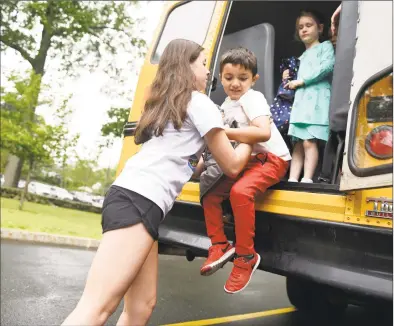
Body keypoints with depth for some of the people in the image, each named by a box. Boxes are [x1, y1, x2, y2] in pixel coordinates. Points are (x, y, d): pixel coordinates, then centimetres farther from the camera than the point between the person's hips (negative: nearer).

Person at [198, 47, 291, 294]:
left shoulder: (253, 98, -15)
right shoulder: (226, 106, 10)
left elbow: (264, 133, -32)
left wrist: (225, 133, -32)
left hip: (271, 159, -8)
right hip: (245, 161, 9)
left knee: (240, 191, -33)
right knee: (210, 194, 0)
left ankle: (246, 256, -18)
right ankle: (220, 246, 6)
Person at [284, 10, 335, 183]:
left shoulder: (325, 46, 11)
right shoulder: (303, 56, 30)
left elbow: (327, 66, -9)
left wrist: (301, 81, -9)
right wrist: (290, 80, 8)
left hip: (316, 99, -6)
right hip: (300, 100, 7)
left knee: (309, 142, -18)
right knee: (298, 144, -3)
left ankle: (307, 180, -21)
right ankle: (292, 180, -8)